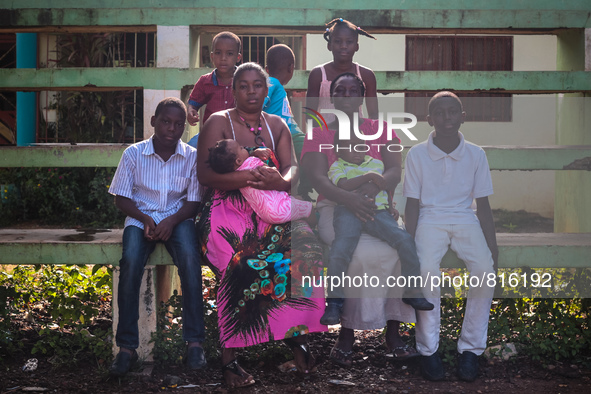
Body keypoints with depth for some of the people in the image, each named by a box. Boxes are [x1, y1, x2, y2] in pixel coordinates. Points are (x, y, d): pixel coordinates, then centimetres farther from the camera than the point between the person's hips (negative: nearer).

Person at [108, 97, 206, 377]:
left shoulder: (192, 157, -2)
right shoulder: (133, 154, -2)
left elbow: (193, 202, 0)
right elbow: (121, 198, 2)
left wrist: (171, 221, -19)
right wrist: (146, 219, -15)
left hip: (177, 217, 0)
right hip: (140, 217, 0)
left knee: (190, 257, -32)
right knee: (130, 261, -30)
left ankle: (194, 341, -25)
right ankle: (126, 346, -24)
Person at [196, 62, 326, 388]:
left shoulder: (277, 126, 16)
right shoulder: (219, 123, 1)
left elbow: (293, 169, 3)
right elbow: (204, 173, -12)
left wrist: (282, 181, -22)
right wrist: (250, 177, -26)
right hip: (226, 208, -4)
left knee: (305, 246, -25)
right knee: (242, 260, -33)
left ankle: (296, 334, -11)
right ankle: (229, 358, -24)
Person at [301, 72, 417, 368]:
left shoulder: (379, 130, 13)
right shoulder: (318, 135, 8)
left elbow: (395, 171, -2)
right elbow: (318, 180, -8)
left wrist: (369, 190, -24)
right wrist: (350, 199, -28)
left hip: (377, 207, 3)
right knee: (363, 253, -33)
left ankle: (393, 332, -19)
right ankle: (347, 333, -20)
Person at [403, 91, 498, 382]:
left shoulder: (476, 154, 3)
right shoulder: (417, 154, -1)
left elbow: (483, 204, 7)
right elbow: (413, 204, 2)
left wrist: (493, 248, -1)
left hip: (465, 219, 2)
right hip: (430, 219, -1)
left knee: (484, 268, -27)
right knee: (426, 269, -32)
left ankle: (471, 348, -13)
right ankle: (428, 349, -17)